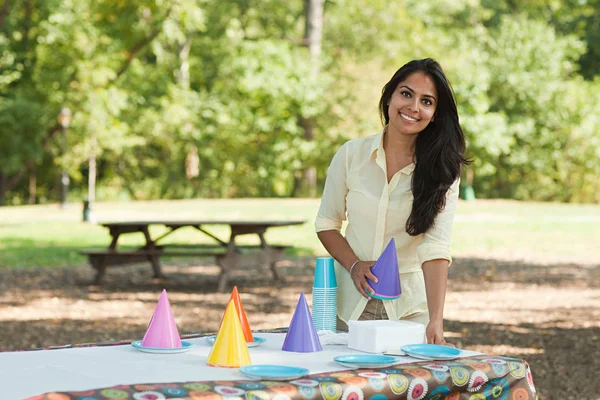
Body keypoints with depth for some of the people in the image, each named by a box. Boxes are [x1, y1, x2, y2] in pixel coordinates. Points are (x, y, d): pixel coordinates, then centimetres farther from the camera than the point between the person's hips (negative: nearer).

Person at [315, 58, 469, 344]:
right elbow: (326, 223, 6)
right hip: (351, 302, 1)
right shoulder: (352, 154, -3)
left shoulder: (441, 170, -7)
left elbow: (436, 249, -19)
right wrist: (354, 265, -13)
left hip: (409, 307, -1)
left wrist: (435, 322, -30)